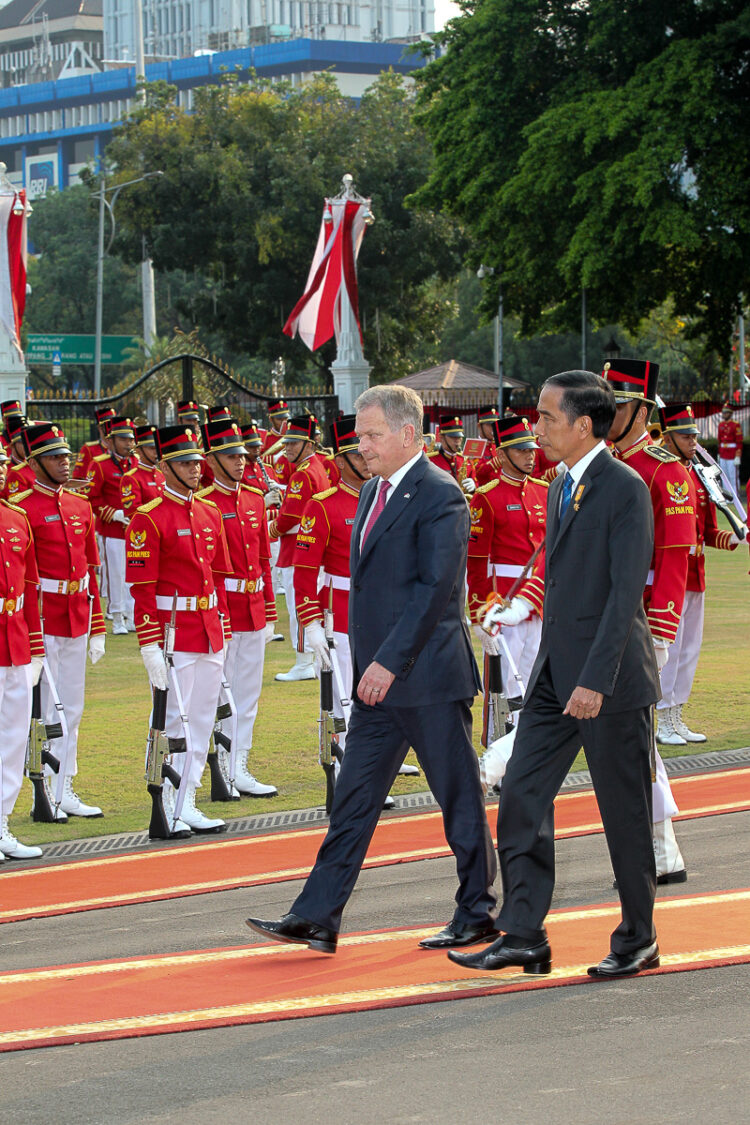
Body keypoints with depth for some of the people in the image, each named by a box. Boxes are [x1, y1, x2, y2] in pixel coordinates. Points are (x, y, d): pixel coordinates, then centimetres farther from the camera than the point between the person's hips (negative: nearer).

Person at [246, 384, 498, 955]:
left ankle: (478, 913, 16)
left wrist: (390, 662, -21)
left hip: (429, 676, -9)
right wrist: (366, 662, 15)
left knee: (459, 796, 4)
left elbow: (436, 587, -20)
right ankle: (318, 917, 5)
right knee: (354, 798, 6)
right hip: (378, 677, 9)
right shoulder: (374, 491, 14)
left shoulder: (439, 496, -13)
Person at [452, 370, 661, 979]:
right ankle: (523, 936, 4)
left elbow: (626, 591, -19)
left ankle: (639, 939, 16)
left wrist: (596, 679, -24)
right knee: (522, 797, 1)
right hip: (555, 673, 8)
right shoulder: (561, 489, 14)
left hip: (610, 678, -8)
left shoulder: (626, 490, -13)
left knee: (624, 812, 3)